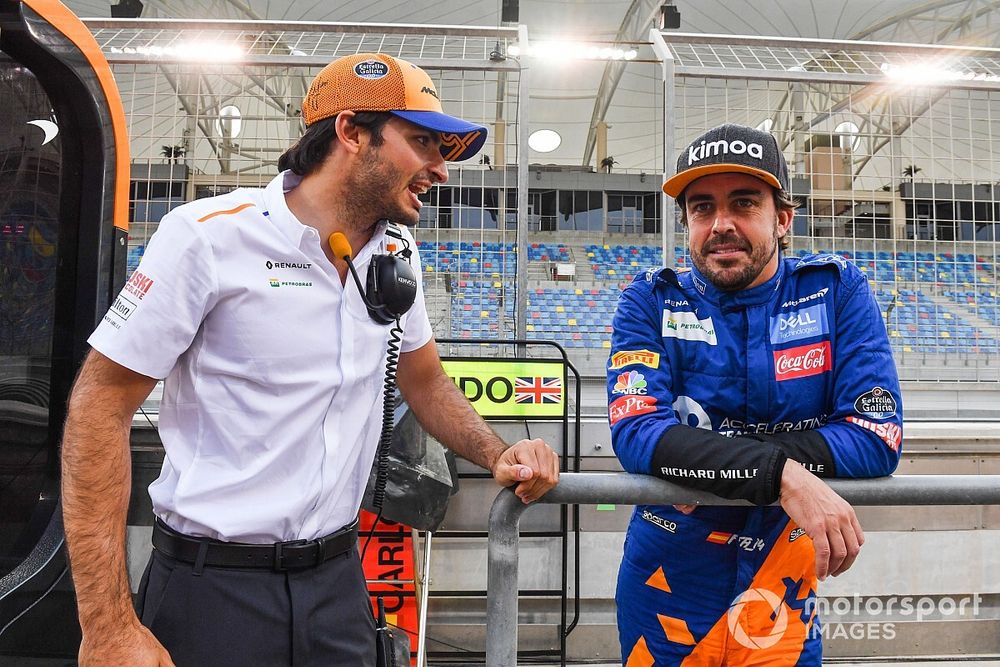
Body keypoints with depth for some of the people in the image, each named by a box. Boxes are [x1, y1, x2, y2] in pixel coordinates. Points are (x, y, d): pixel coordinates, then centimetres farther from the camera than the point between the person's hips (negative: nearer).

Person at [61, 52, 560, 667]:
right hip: (212, 585, -4)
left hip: (338, 578, 5)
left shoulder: (398, 252, 3)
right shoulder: (210, 234, -15)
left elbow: (425, 380, 15)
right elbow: (100, 406, -12)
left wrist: (497, 454, -4)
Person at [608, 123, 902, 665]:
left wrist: (701, 465, -23)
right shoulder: (651, 302, -8)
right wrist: (780, 474, -34)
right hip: (667, 583, 1)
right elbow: (634, 430, -22)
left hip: (781, 589, 0)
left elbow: (877, 438, -16)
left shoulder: (835, 291, -6)